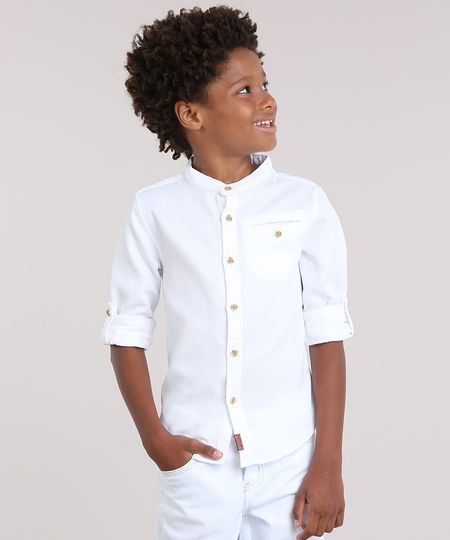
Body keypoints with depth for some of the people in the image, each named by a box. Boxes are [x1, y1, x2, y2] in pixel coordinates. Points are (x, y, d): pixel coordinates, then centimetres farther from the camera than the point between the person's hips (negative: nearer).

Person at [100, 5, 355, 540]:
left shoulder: (305, 204, -2)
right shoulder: (154, 210, -2)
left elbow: (327, 336, -2)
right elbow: (127, 333, 4)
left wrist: (329, 465, -3)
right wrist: (153, 435, -4)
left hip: (288, 460, 0)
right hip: (196, 459, 0)